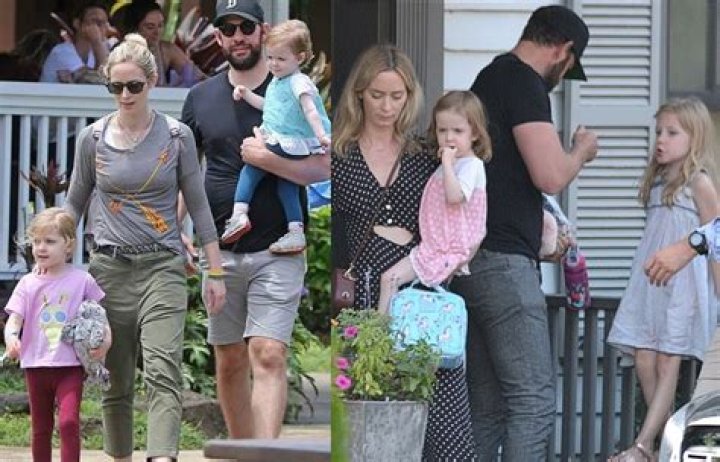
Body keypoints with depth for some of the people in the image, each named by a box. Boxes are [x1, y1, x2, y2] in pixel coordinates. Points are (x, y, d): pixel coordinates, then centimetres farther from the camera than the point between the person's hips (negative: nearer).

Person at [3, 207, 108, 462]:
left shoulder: (82, 281, -1)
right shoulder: (28, 283, 2)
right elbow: (14, 318, -6)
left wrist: (106, 338, -10)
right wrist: (11, 336, -28)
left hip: (71, 366, -3)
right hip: (36, 365, 3)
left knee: (69, 421, -19)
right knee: (40, 429, 13)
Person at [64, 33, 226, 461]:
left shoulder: (177, 137, 1)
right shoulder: (94, 138, 4)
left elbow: (198, 205, 6)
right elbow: (75, 204, 15)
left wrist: (215, 271, 4)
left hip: (162, 266, -2)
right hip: (110, 267, 2)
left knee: (163, 372, -18)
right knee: (116, 381, 7)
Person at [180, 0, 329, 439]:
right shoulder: (202, 97, 10)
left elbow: (323, 168, -3)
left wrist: (269, 160, -17)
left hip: (278, 251, -4)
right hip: (220, 251, 4)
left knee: (268, 356, -14)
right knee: (229, 362, 8)